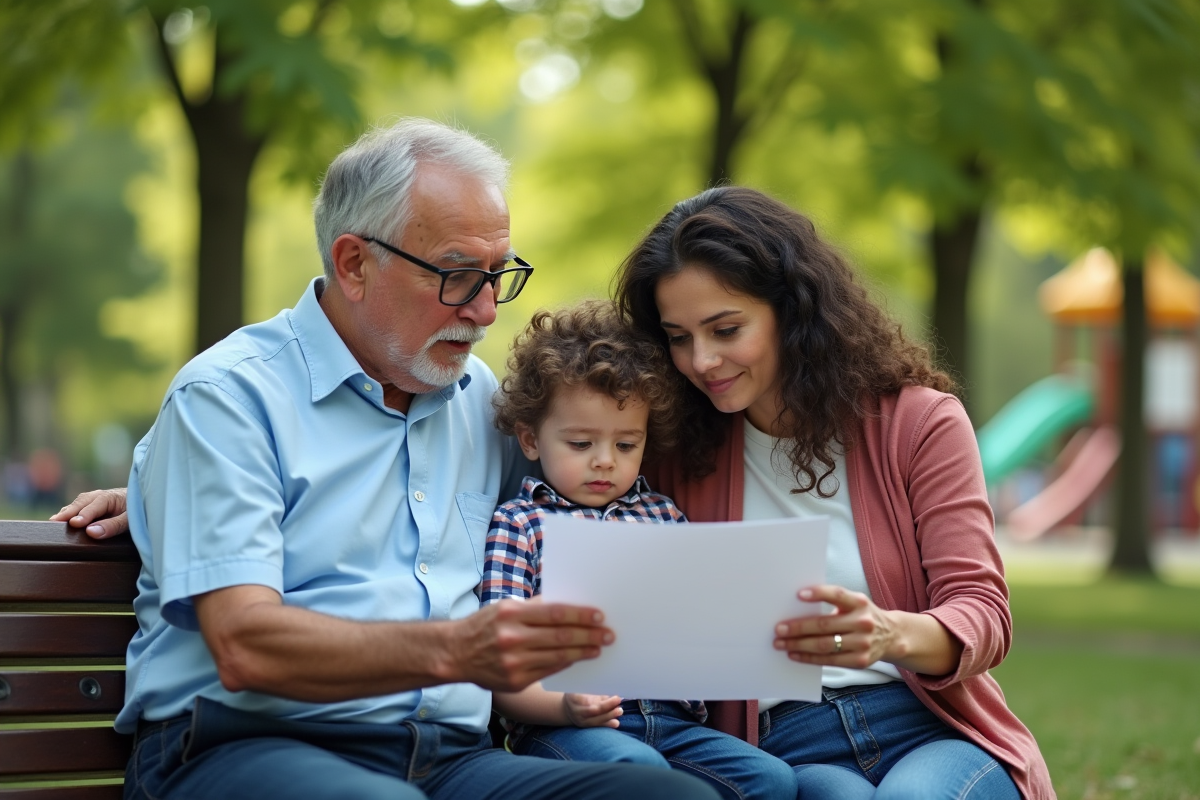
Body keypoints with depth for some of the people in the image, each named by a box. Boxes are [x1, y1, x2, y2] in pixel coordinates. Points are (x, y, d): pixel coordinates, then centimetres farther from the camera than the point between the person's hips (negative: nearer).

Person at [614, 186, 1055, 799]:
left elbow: (982, 614, -5)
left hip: (935, 731, 0)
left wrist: (892, 634, -28)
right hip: (784, 748, 1)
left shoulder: (918, 420, 3)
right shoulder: (678, 452, 10)